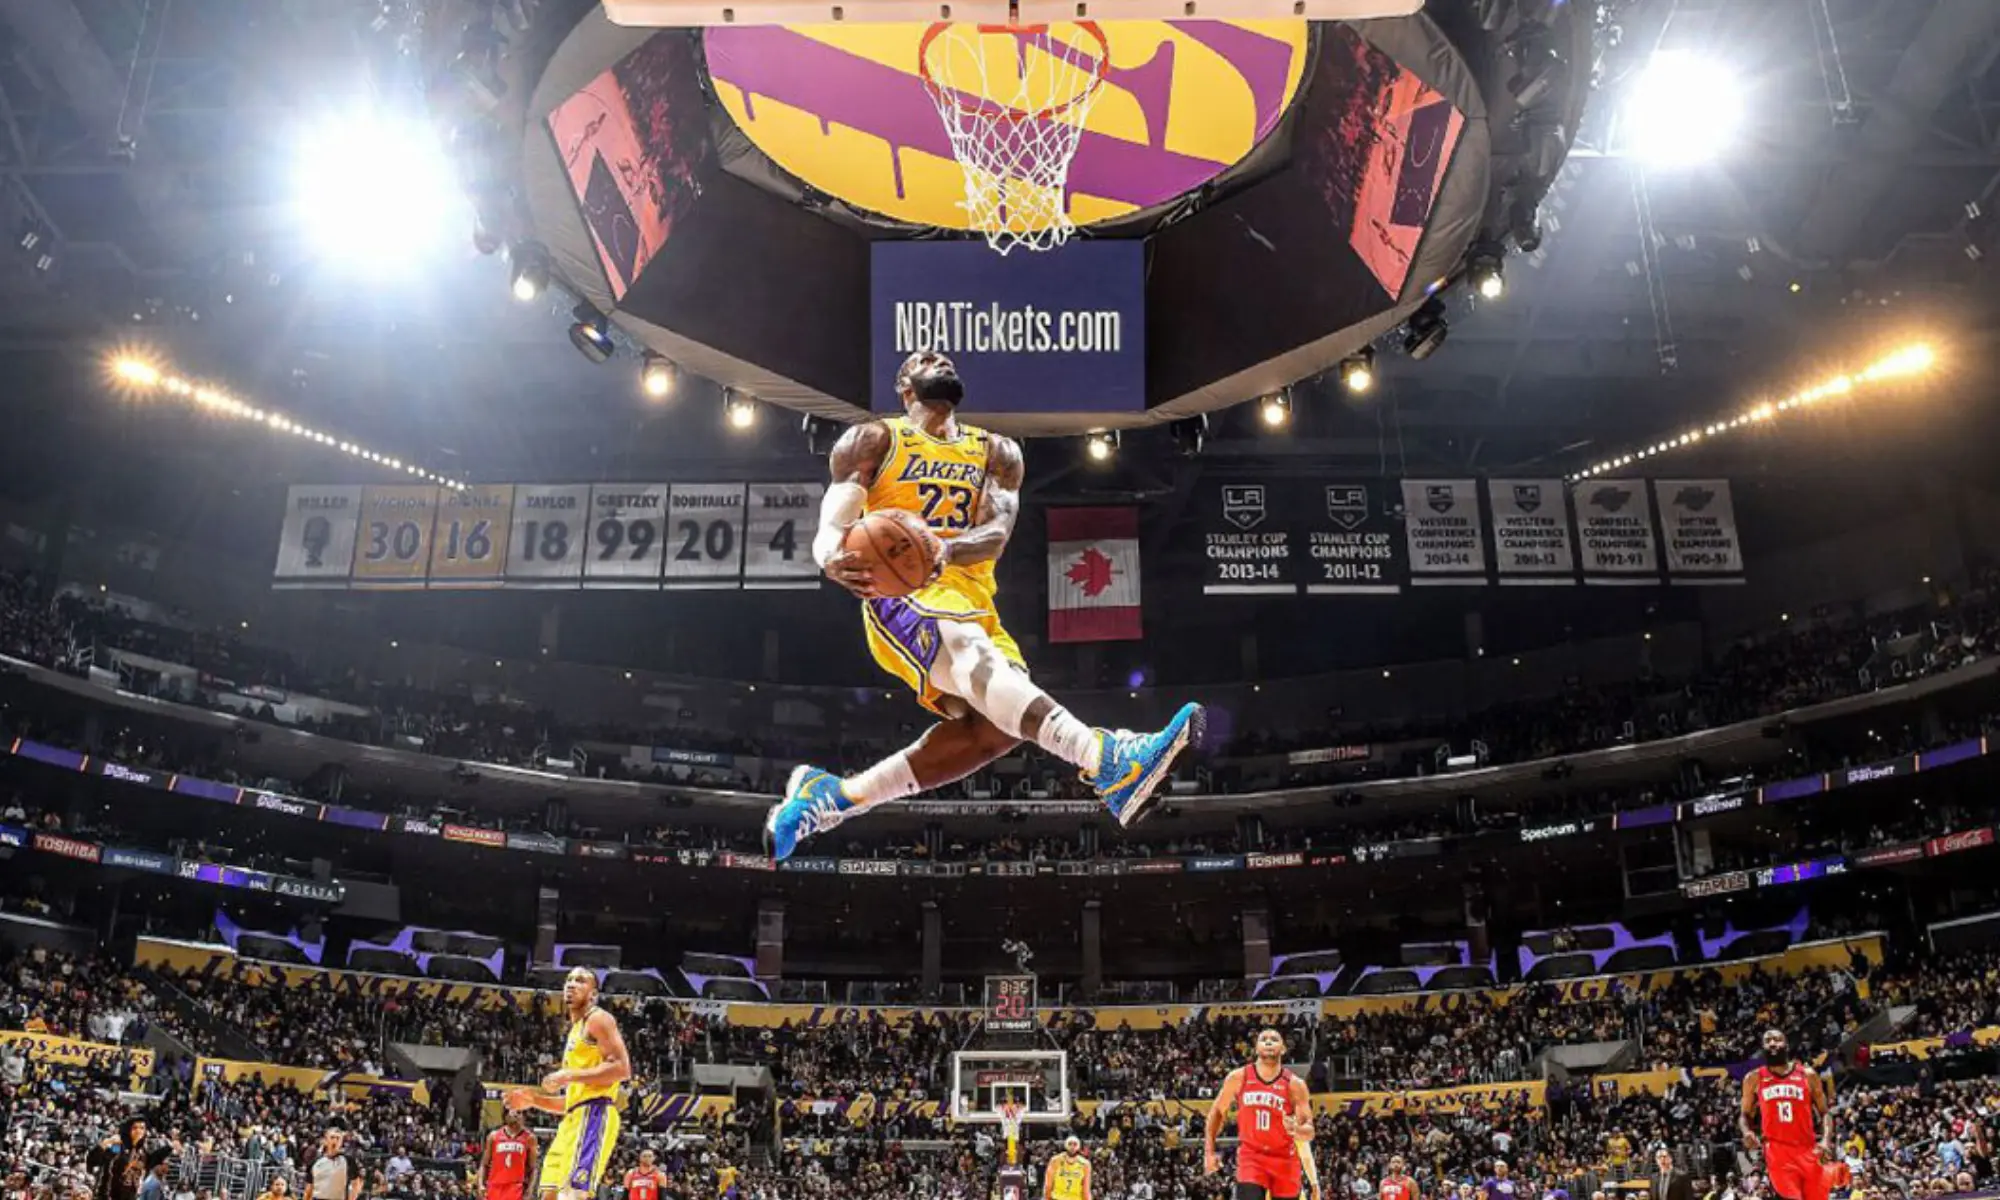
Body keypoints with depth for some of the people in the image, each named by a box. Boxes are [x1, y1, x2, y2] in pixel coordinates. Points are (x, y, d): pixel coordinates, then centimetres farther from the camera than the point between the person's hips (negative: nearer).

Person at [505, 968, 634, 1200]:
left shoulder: (598, 1019, -1)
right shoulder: (575, 1032, 27)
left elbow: (622, 1068, -15)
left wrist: (570, 1076, -15)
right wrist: (533, 1099, 19)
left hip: (593, 1115, -10)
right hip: (574, 1119, 11)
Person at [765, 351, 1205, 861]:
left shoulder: (997, 453, 19)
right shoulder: (873, 441, 11)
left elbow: (998, 532, 0)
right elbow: (829, 530, 0)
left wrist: (945, 549, -24)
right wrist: (834, 562, -27)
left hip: (970, 598, 5)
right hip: (900, 593, -5)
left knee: (995, 724, -19)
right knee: (973, 653, -36)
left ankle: (833, 796, -6)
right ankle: (1108, 764, -59)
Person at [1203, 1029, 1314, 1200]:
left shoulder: (1294, 1084, -6)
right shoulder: (1238, 1077, -2)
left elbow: (1309, 1132, -6)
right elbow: (1217, 1112, 10)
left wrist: (1297, 1130, -30)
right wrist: (1209, 1151, 5)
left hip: (1285, 1159, 1)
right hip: (1251, 1156, -1)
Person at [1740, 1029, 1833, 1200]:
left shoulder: (1808, 1075, 9)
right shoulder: (1754, 1078, 9)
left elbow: (1825, 1113, 10)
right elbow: (1746, 1115, 15)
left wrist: (1825, 1140, -9)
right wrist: (1747, 1132, -8)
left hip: (1808, 1150, 2)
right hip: (1777, 1150, -2)